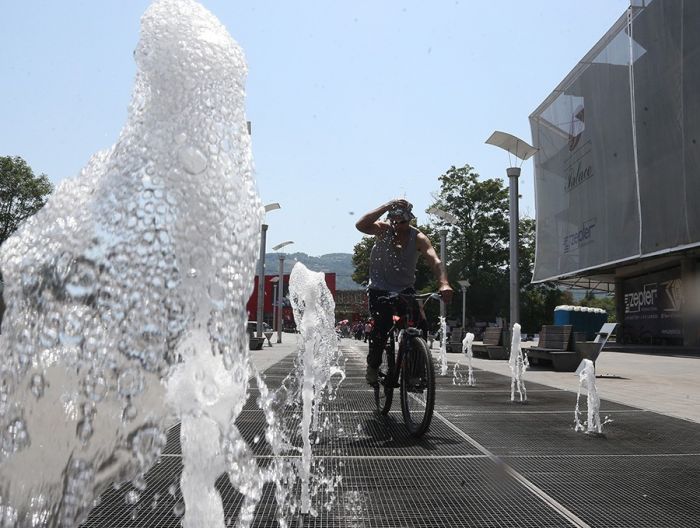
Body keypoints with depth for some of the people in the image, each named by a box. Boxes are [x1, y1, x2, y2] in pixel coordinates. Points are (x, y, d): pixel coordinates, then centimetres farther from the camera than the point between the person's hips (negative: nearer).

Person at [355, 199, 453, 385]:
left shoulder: (418, 237, -12)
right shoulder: (383, 229, -13)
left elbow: (434, 261, -27)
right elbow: (360, 225, -33)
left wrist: (444, 284, -45)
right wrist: (387, 206, -37)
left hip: (405, 289, 2)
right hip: (380, 289, -2)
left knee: (421, 325, -15)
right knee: (382, 324, -23)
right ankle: (373, 365, 0)